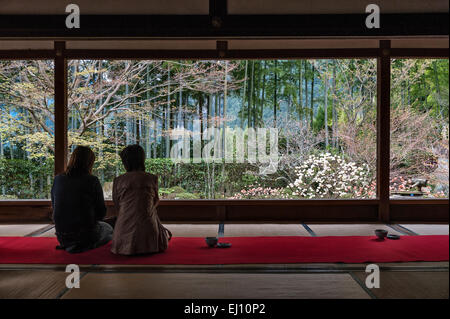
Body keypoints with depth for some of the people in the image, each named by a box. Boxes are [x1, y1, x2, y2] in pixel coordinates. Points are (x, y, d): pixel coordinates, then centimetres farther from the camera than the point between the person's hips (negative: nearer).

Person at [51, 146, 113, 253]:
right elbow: (101, 212, -9)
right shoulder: (92, 181, -15)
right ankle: (82, 247, 8)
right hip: (86, 235, -6)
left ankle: (68, 245, 16)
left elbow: (54, 206, 9)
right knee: (108, 229, 26)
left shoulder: (58, 179, -3)